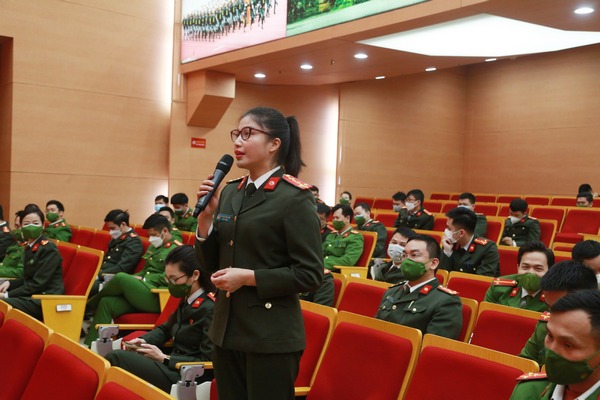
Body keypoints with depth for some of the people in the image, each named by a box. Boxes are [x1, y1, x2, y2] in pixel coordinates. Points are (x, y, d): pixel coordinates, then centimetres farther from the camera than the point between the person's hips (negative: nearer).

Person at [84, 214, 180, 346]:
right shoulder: (153, 247, 23)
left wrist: (142, 280, -9)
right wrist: (133, 279, 8)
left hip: (157, 298, -9)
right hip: (141, 294, 9)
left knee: (120, 277, -24)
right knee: (106, 303, -13)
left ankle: (88, 306, 1)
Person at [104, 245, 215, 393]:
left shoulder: (210, 309, -15)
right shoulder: (186, 301, 13)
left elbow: (208, 361, -17)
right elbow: (165, 329, 28)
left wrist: (164, 358, -14)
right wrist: (144, 341, 6)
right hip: (175, 366, 9)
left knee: (117, 358, -18)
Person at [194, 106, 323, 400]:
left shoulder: (295, 198, -12)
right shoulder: (230, 192, 8)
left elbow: (310, 275, -14)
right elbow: (211, 263, 10)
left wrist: (249, 277, -18)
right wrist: (206, 215, -4)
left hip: (271, 335, -6)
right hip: (226, 328, 7)